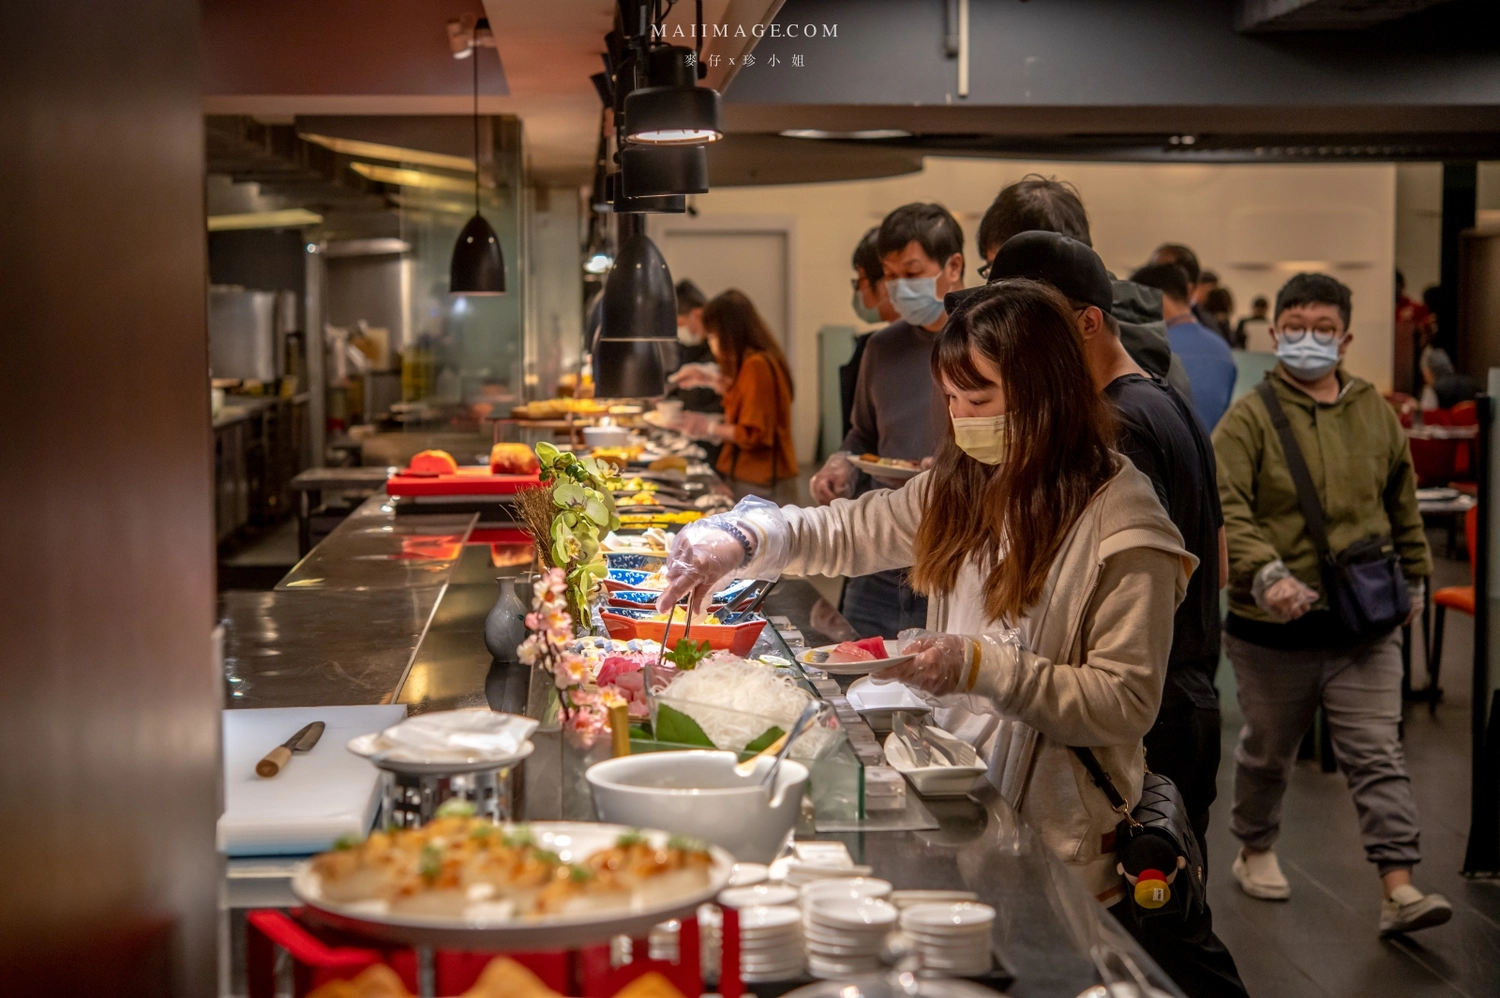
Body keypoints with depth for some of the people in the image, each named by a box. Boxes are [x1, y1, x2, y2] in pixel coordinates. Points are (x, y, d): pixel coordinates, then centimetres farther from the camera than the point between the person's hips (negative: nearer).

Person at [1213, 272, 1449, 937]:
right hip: (1273, 628, -2)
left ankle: (1399, 890, -4)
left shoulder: (1376, 414, 7)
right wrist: (1264, 573, -32)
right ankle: (1255, 852, 37)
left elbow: (1403, 508, 18)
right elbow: (1224, 509, -19)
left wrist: (1413, 579, 18)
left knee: (1377, 755, -2)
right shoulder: (1249, 419, -8)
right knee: (1268, 750, 16)